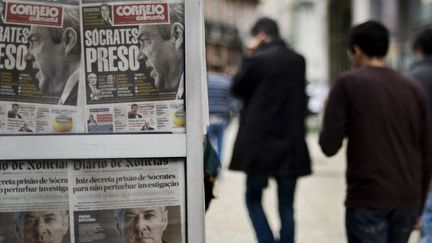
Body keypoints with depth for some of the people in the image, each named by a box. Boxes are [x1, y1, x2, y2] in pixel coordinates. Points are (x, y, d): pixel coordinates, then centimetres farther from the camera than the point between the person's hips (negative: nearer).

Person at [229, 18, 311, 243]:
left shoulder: (256, 60, -11)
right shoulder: (298, 61, 4)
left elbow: (237, 88, 4)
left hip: (259, 143, -4)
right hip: (291, 146, 4)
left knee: (253, 199, 12)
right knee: (286, 206, 10)